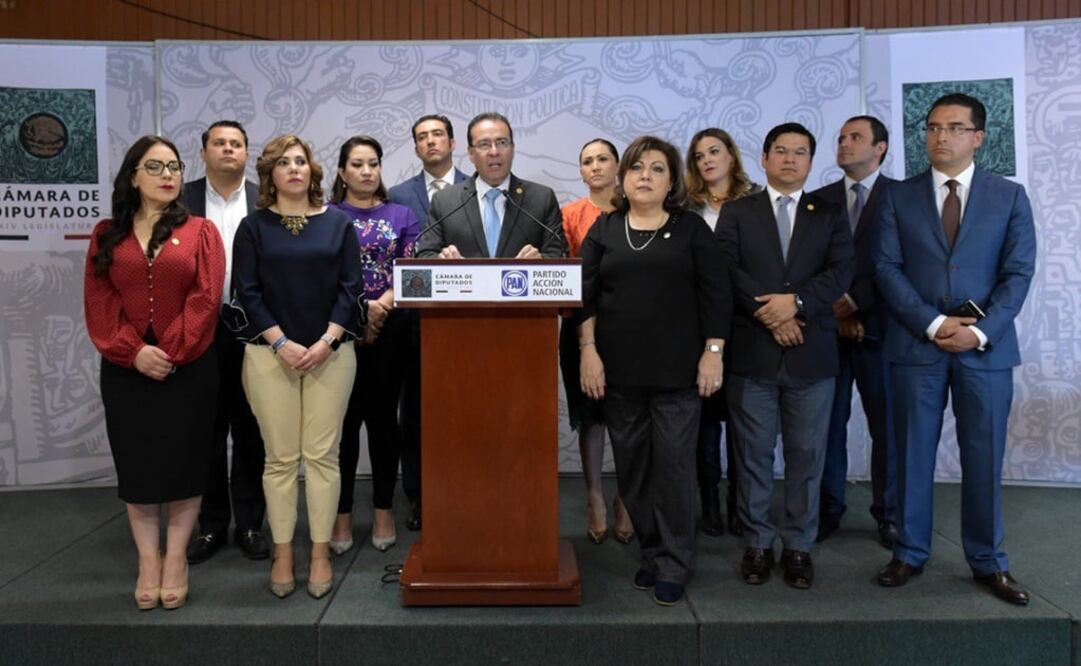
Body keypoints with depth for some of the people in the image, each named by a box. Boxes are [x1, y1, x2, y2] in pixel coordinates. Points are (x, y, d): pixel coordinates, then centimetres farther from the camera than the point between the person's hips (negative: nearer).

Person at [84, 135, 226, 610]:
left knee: (182, 460, 3)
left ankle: (176, 560, 15)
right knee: (136, 462, 7)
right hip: (125, 369, 2)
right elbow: (99, 301, 0)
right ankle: (148, 560, 17)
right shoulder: (107, 235, 8)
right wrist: (134, 351, -13)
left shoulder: (200, 231, 3)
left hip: (188, 369, -2)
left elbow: (205, 299, -7)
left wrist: (170, 352, -15)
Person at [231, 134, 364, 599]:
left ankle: (321, 553, 11)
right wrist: (281, 343, -11)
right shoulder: (254, 226, 6)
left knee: (322, 455, 1)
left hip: (330, 352, 0)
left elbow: (351, 287, 3)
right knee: (280, 457, 3)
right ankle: (282, 554, 14)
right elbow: (247, 292, 1)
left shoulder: (337, 223, 8)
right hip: (270, 353, 0)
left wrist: (326, 341, -9)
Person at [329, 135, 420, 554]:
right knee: (344, 419, 0)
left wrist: (381, 307, -12)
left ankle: (384, 512, 15)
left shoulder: (401, 216, 10)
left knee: (383, 417, 5)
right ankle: (342, 516, 9)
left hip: (389, 329, 1)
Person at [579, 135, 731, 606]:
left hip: (677, 371, -2)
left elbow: (715, 296, 1)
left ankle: (673, 566, 12)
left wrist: (713, 353, -6)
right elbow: (585, 294, 4)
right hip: (619, 371, 2)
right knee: (632, 466, 8)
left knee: (674, 466, 0)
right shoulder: (604, 229, 9)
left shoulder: (692, 229, 5)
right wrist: (588, 351, -5)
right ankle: (651, 552, 23)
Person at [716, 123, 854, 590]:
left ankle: (799, 545, 18)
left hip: (812, 353, 1)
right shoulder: (736, 213, 9)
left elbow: (841, 272, -1)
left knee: (806, 456, 6)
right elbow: (726, 271, -4)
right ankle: (757, 542, 18)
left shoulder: (830, 215, 12)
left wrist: (796, 302, -17)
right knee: (753, 454, 5)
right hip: (751, 352, -1)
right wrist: (770, 314, -14)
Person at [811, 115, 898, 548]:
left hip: (878, 324, -2)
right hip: (828, 326, 2)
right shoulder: (819, 200, 11)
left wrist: (855, 300, -12)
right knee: (829, 423, 4)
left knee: (887, 425, 4)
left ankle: (888, 513, 17)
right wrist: (836, 310, -7)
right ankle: (828, 508, 16)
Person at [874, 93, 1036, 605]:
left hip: (986, 347, 0)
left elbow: (1018, 272, 1)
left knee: (984, 458, 6)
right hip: (916, 344, 0)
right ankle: (910, 553, 18)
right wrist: (933, 323, -12)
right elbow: (887, 269, -2)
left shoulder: (1009, 196, 7)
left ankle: (988, 561, 21)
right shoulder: (899, 197, 7)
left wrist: (981, 331, -12)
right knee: (913, 454, 6)